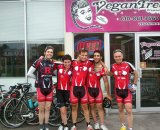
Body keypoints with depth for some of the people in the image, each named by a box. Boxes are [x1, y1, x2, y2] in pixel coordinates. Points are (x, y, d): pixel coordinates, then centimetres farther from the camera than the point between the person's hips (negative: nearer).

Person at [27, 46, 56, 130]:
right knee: (41, 109, 3)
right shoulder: (38, 62, -8)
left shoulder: (53, 64, 5)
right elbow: (29, 73, -8)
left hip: (49, 88, 4)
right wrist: (38, 78, 2)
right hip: (41, 88, -4)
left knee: (47, 108, 9)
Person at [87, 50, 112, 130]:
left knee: (100, 107, 2)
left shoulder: (102, 69, -7)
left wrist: (108, 94, 0)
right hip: (89, 89, 1)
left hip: (97, 89, -1)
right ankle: (96, 123, 20)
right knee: (92, 107, 8)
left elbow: (106, 82, -2)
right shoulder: (90, 65, -4)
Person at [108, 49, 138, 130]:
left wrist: (134, 84, 1)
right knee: (120, 109, 14)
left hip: (127, 90, -3)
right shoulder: (113, 66, -2)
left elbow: (136, 73, 3)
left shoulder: (128, 64, -12)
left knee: (129, 110, -6)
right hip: (118, 90, 3)